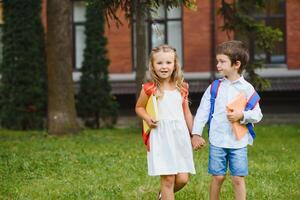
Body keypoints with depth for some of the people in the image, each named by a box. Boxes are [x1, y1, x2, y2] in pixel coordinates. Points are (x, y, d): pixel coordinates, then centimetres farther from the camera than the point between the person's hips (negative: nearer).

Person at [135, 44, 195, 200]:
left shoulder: (181, 87, 5)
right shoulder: (149, 88, -4)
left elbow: (186, 112, 14)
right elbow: (139, 107, 9)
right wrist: (148, 119, -11)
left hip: (180, 134, 4)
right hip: (160, 136, -3)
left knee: (182, 179, 1)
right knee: (168, 179, -6)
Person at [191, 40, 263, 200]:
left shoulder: (246, 88, -1)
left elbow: (257, 114, 0)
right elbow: (202, 111, 4)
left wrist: (242, 115, -17)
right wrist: (196, 134, 1)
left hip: (238, 141, -1)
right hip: (217, 140, 1)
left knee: (238, 178, 1)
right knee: (217, 177, 6)